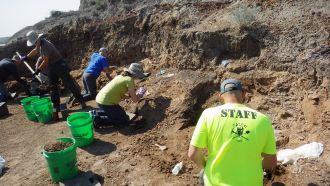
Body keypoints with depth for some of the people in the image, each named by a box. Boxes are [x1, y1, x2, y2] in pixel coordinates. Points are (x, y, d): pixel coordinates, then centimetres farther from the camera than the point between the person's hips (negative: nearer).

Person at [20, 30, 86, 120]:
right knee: (53, 87, 9)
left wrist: (38, 70, -14)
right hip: (51, 67, 9)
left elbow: (46, 61, -21)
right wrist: (26, 57, 34)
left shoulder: (46, 45, -22)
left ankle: (82, 101, 0)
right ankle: (56, 106, 16)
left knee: (70, 84, -7)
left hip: (59, 65, -9)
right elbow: (35, 51, 30)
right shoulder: (39, 44, 6)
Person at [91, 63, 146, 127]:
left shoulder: (121, 76, 12)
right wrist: (139, 95, 10)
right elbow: (135, 100, -9)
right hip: (107, 103, -9)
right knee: (125, 120, 1)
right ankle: (98, 120, -5)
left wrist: (130, 96, 10)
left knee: (121, 112, 27)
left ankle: (95, 114, 19)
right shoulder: (130, 80, -13)